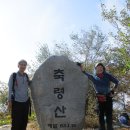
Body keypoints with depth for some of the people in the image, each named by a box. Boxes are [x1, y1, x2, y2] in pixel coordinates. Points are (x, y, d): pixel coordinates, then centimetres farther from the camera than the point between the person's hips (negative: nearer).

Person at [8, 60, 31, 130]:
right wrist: (9, 101, -6)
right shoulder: (13, 76, -3)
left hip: (26, 102, 4)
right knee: (16, 123, -3)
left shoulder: (27, 76, 8)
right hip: (16, 102, -4)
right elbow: (10, 89, -2)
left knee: (24, 122, 8)